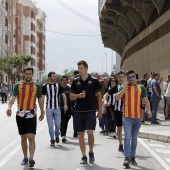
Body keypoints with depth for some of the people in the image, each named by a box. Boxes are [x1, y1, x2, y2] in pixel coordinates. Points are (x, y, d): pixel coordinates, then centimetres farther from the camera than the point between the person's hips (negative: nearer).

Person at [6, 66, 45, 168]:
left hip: (32, 116, -1)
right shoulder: (18, 86, 2)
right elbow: (13, 98, -10)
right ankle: (25, 158, 22)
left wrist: (42, 112, 16)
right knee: (23, 138, 11)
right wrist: (9, 107, -28)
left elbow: (40, 100, 13)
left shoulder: (37, 86, 3)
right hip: (20, 115, 1)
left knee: (31, 137, -13)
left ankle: (31, 158, -18)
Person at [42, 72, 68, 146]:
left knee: (58, 124, -2)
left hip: (57, 108, 1)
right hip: (49, 109, -1)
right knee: (50, 126, 0)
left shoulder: (58, 86, 6)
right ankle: (52, 140, 9)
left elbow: (63, 95, 4)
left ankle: (57, 136, 26)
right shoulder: (45, 86, 1)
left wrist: (65, 104, -9)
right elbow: (42, 97, 3)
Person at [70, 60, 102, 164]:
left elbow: (99, 96, 3)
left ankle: (91, 152, 10)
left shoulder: (94, 81, 0)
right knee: (81, 134, 5)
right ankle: (84, 156, 14)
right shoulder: (76, 82, 7)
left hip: (91, 111, -3)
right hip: (79, 112, 3)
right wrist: (78, 95, -11)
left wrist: (100, 110, -1)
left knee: (90, 132, -12)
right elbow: (71, 96, 11)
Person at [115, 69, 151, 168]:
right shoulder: (123, 88, 5)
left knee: (134, 138, 12)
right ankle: (127, 158, -17)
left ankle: (132, 157, 22)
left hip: (138, 117, 2)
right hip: (127, 117, -2)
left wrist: (149, 110, -16)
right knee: (127, 138, -12)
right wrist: (124, 87, -13)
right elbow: (117, 98, -9)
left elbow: (145, 99, -1)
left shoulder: (141, 88, 7)